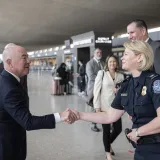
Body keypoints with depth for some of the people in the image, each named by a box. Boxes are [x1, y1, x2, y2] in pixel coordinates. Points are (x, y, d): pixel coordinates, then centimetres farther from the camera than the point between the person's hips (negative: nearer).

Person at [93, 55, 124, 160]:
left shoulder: (120, 76, 4)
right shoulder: (102, 73, -5)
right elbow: (96, 90, -6)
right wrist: (97, 107, -10)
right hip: (104, 107, -3)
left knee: (118, 129, 6)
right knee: (106, 130, 5)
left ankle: (108, 144, 37)